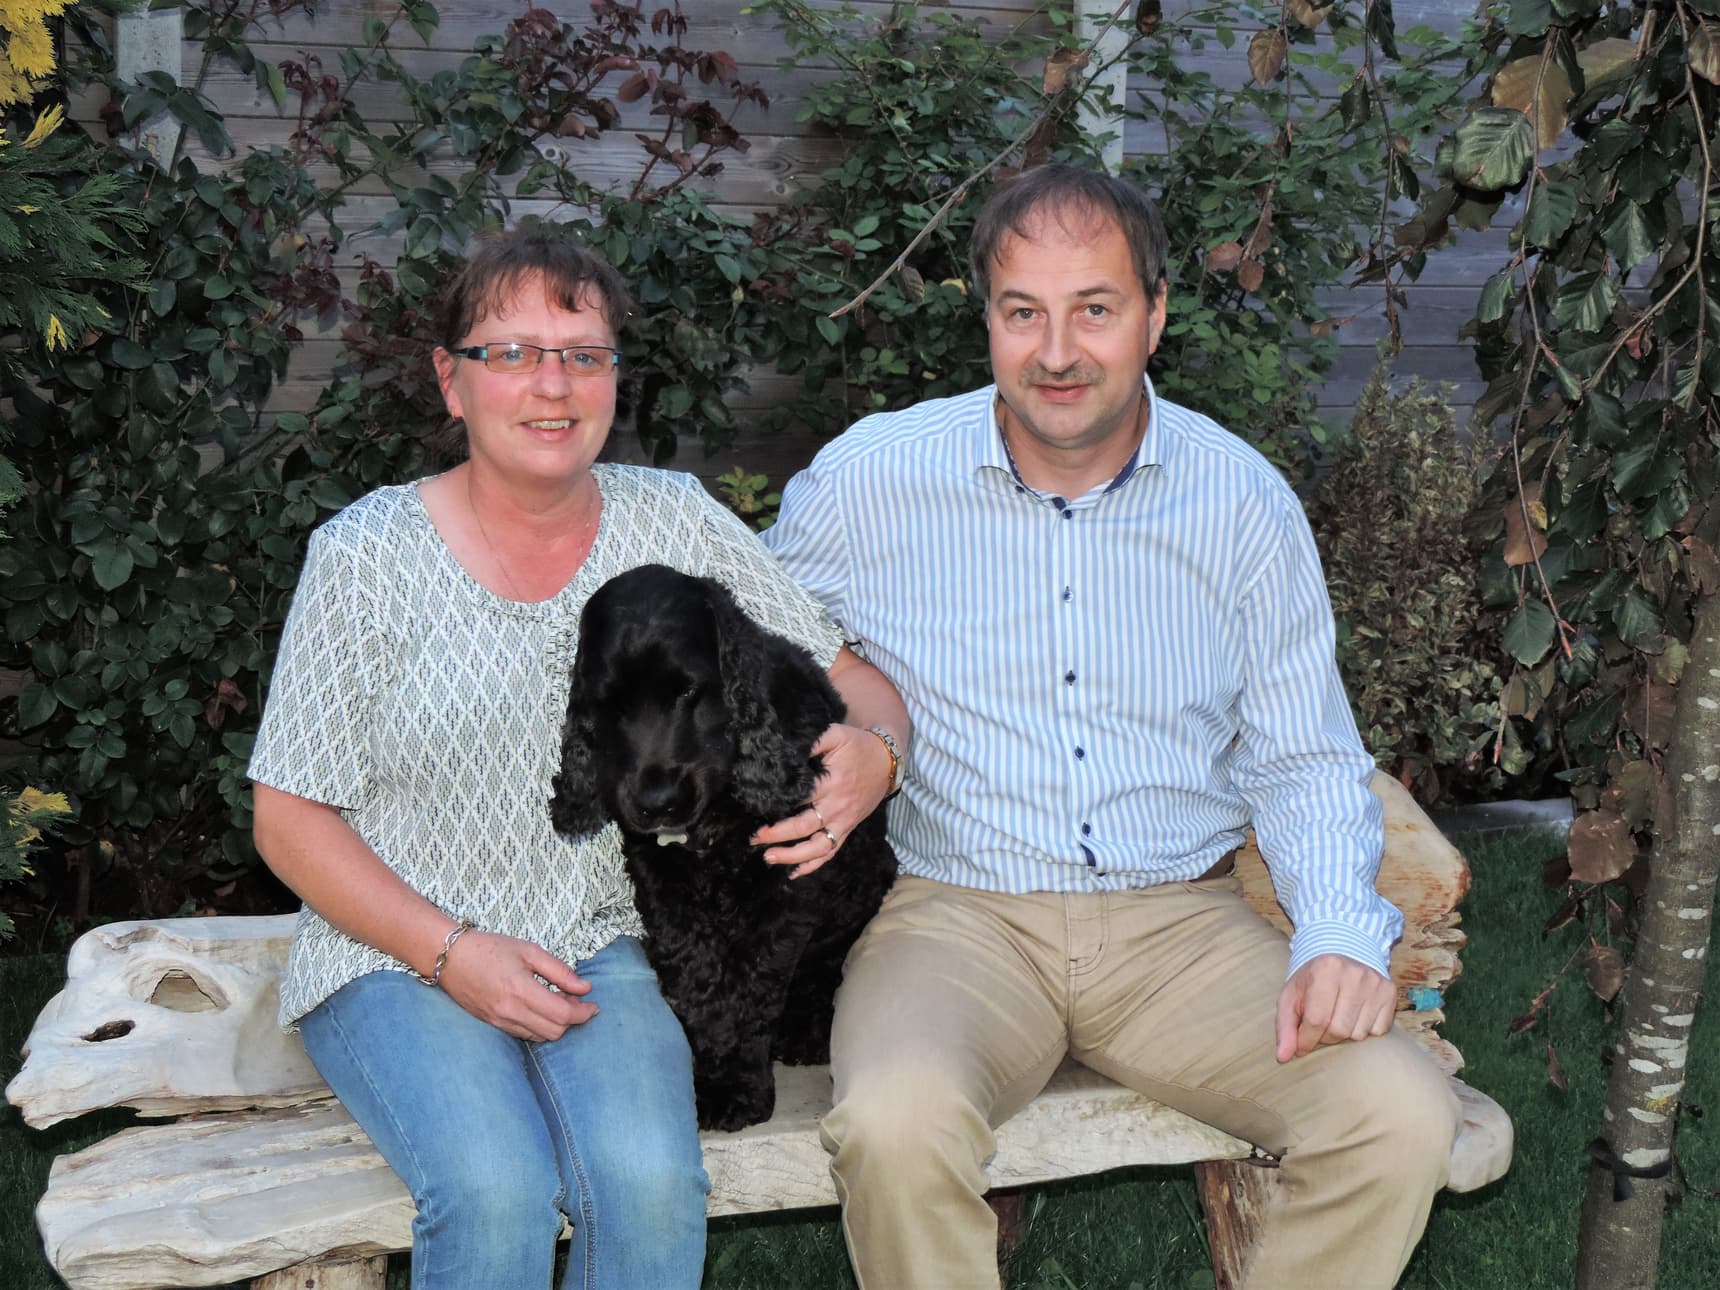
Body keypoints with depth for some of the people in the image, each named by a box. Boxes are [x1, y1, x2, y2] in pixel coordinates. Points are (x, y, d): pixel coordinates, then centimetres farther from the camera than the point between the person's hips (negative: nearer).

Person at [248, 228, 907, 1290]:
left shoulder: (677, 520, 3)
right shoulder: (368, 553, -4)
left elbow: (854, 683, 7)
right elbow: (291, 820, -1)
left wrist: (871, 759, -18)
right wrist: (454, 952, -14)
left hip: (603, 947, 2)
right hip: (399, 955, -1)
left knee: (652, 1182, -27)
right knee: (497, 1193, -29)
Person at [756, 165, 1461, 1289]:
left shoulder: (1244, 500, 2)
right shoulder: (867, 479, -3)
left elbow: (1304, 762, 8)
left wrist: (1342, 935, -9)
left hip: (1183, 917, 2)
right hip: (959, 911, -2)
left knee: (1404, 1115, -20)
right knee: (897, 1125, -33)